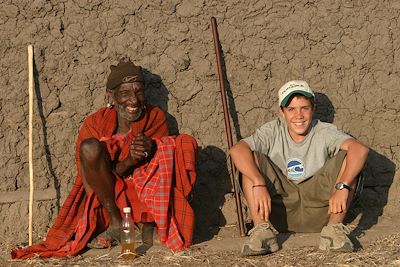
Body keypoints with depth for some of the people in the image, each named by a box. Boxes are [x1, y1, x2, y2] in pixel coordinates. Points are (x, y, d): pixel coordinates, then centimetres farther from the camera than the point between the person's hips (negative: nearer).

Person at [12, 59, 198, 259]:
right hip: (107, 199, -2)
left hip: (147, 195, 2)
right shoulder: (95, 124, -7)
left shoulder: (156, 118, -1)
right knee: (90, 147, -28)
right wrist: (127, 162, -31)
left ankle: (149, 223, -16)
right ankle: (116, 223, -19)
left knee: (185, 143, -18)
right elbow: (88, 179, -12)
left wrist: (149, 151, -27)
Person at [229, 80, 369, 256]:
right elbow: (237, 150, -19)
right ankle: (262, 229, -25)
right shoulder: (272, 132, -1)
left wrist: (342, 187, -38)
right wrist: (259, 184, -35)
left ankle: (334, 229, -22)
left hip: (319, 211, 0)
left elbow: (360, 149, -22)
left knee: (347, 156, -17)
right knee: (251, 158, -17)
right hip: (279, 208, 1)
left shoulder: (325, 132, -3)